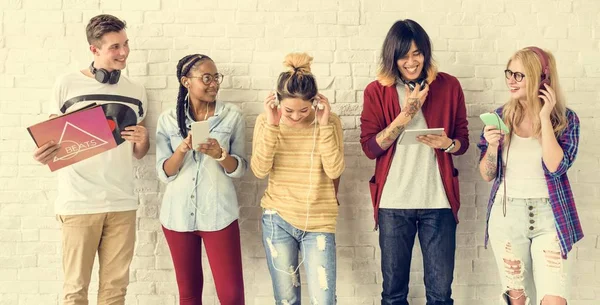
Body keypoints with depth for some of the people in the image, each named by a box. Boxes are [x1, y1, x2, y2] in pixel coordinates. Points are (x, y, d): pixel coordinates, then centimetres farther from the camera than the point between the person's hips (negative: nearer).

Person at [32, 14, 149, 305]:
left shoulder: (136, 92, 9)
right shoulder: (67, 84, -2)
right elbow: (52, 137, 3)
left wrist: (143, 140, -7)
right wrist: (44, 154, -20)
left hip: (122, 202, 3)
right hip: (78, 202, -3)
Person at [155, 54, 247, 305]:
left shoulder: (232, 116, -1)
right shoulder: (168, 119, 1)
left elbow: (240, 169, 0)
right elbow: (164, 173, 0)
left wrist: (219, 154, -20)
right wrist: (182, 149, -19)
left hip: (218, 214, -1)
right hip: (178, 214, 2)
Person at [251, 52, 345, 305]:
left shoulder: (329, 122, -5)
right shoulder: (266, 121, -3)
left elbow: (334, 171, -13)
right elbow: (260, 171, -11)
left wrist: (324, 124, -19)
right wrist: (271, 125, -19)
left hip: (319, 223, -1)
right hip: (277, 220, 1)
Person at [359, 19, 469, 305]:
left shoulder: (449, 85, 3)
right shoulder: (376, 91, 0)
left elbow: (463, 140, 8)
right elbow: (370, 147, -5)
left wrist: (447, 143, -14)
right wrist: (406, 115, -14)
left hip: (438, 201, 1)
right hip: (393, 203, 0)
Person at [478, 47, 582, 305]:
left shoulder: (565, 119, -5)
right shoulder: (500, 117, 0)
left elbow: (555, 166, -19)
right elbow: (487, 175, 3)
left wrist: (545, 118, -19)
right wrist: (492, 146, -17)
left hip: (549, 216, -2)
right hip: (507, 215, 2)